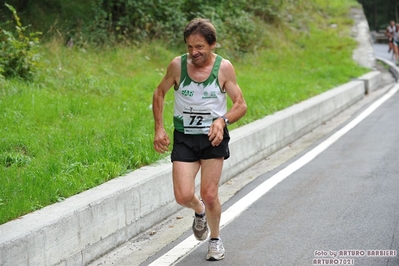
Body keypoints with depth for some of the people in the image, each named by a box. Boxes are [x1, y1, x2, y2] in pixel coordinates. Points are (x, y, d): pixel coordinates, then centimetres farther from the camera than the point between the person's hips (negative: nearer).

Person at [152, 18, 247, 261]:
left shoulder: (224, 68, -8)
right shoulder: (178, 65, -6)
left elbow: (241, 104, -5)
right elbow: (159, 93, 11)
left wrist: (223, 120, -25)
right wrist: (159, 128, 3)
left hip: (213, 138, -1)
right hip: (184, 138, 1)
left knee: (209, 195, -3)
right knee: (183, 196, -12)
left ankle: (215, 238, 26)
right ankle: (199, 211, 27)